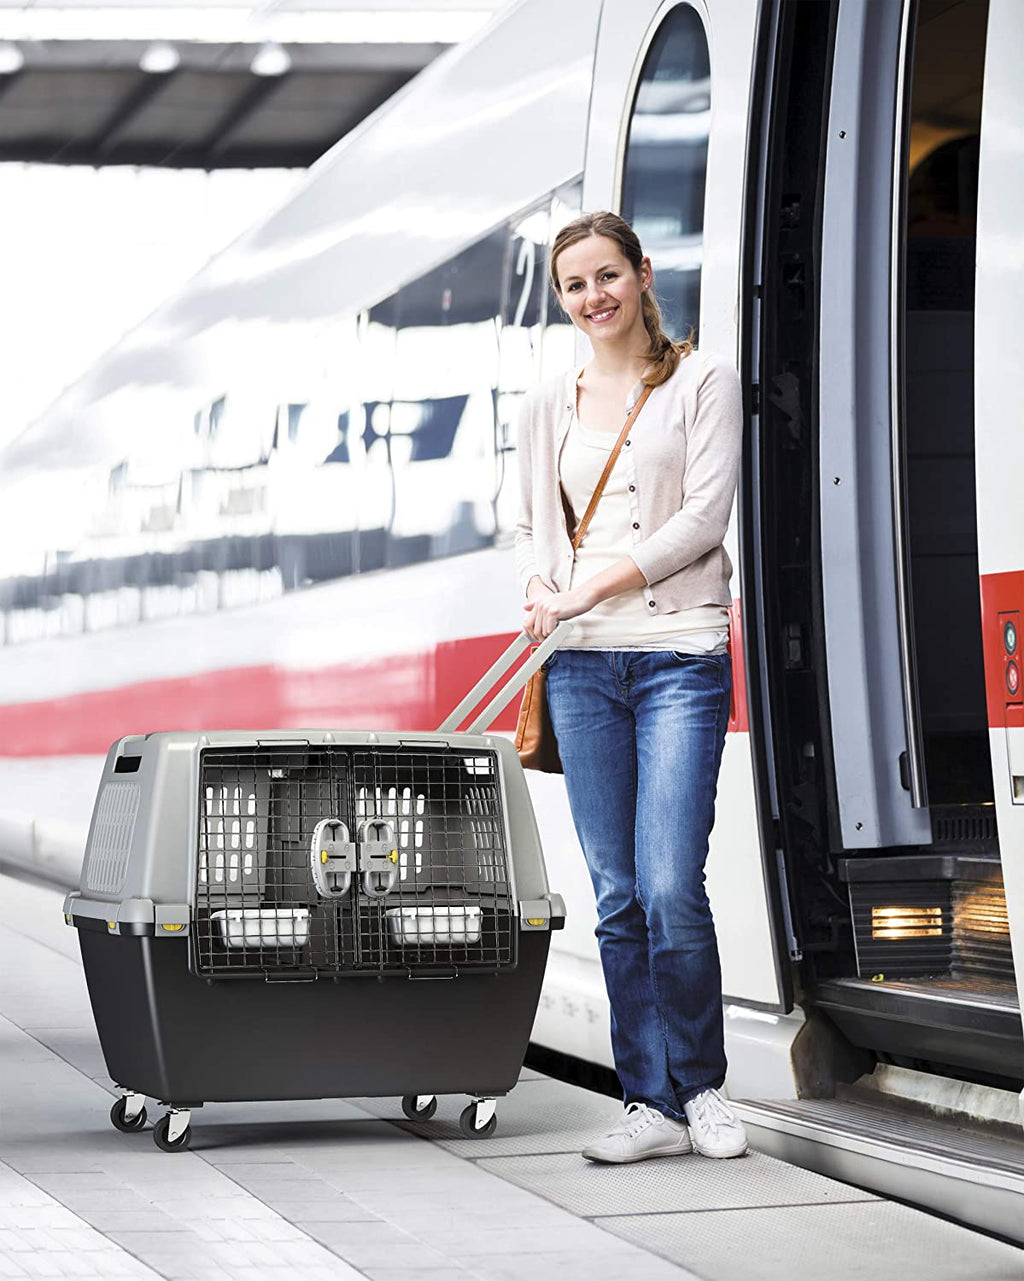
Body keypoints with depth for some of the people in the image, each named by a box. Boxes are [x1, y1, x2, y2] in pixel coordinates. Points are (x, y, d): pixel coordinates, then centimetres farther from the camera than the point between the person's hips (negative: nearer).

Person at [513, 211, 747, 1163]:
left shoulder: (702, 381, 4)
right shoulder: (548, 406, 15)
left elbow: (704, 515, -5)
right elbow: (529, 528, 19)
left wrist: (593, 588, -12)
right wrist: (539, 589, -4)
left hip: (679, 656, -4)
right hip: (582, 665, 4)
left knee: (671, 888, -12)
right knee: (617, 898, 2)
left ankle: (702, 1087, 6)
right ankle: (650, 1104, 8)